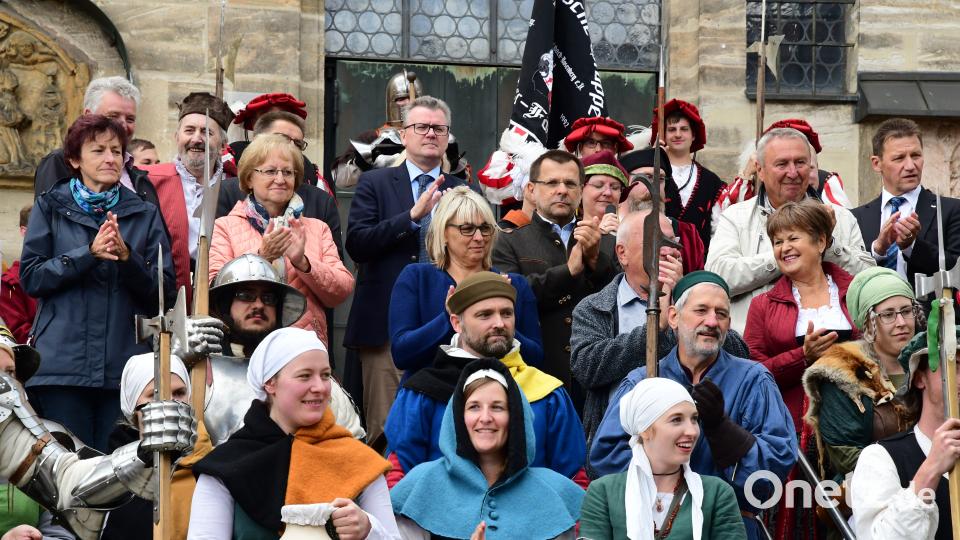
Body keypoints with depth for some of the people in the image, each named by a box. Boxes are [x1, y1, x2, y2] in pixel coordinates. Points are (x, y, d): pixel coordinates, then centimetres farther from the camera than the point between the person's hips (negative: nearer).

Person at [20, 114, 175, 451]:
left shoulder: (146, 215, 13)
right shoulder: (51, 208, 9)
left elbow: (165, 292, 6)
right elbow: (30, 278, -1)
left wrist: (127, 256, -11)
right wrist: (89, 253, -13)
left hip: (125, 364, 2)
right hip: (62, 364, -1)